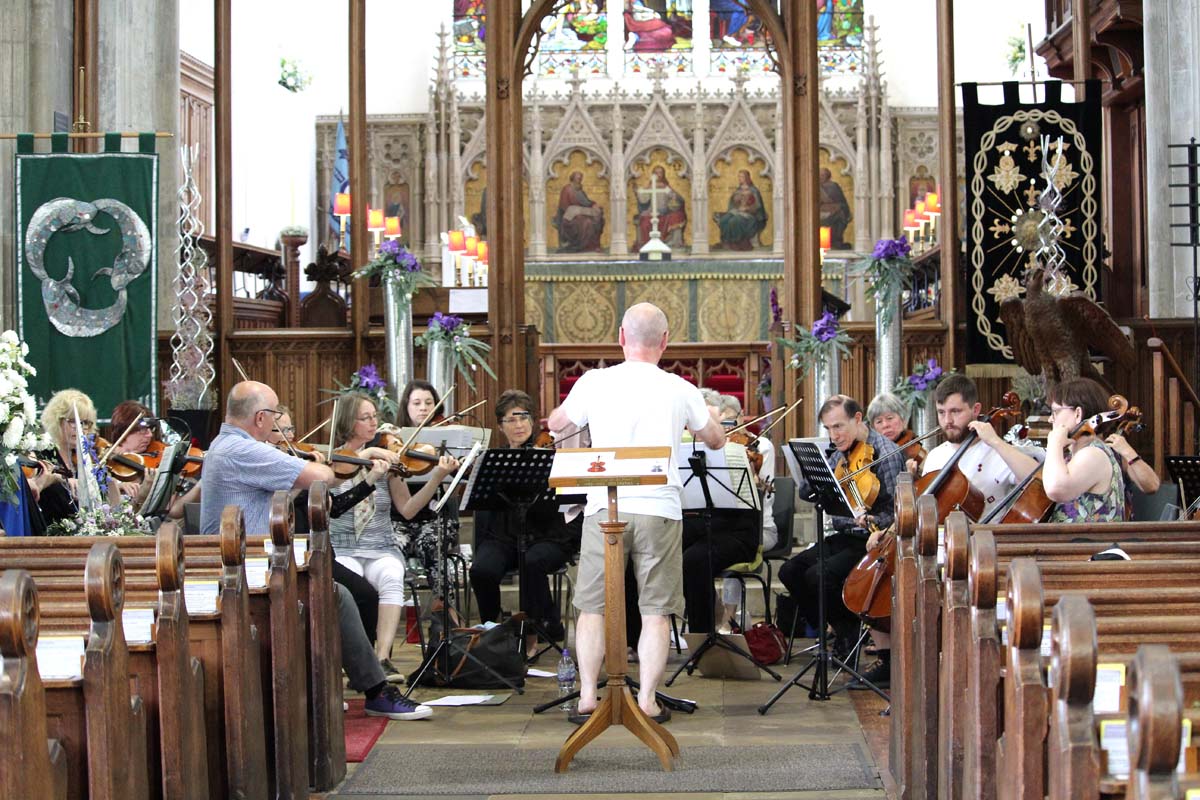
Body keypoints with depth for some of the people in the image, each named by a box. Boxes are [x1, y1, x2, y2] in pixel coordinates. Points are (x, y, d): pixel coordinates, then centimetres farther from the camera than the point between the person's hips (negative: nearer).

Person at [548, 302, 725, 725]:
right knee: (655, 611, 5)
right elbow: (716, 440, 18)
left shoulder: (594, 382, 1)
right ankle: (647, 701, 3)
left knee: (593, 607, 9)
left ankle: (587, 698, 7)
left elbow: (556, 423, 20)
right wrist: (700, 415, 36)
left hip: (604, 507, 1)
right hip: (659, 508, 0)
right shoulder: (679, 390, 2)